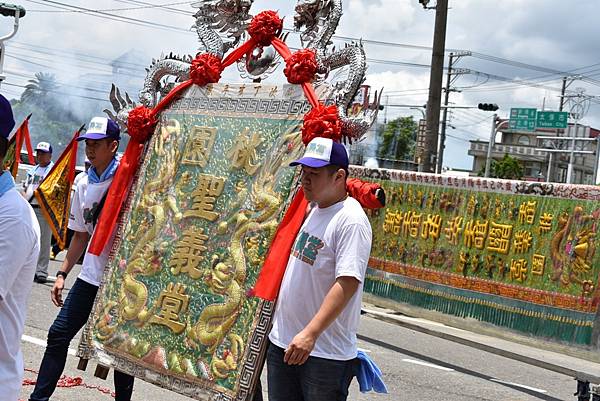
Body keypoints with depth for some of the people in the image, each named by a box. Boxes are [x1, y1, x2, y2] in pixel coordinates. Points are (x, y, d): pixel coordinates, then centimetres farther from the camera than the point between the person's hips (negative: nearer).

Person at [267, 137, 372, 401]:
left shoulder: (351, 221, -17)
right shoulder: (311, 210, 9)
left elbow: (347, 283, -26)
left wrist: (310, 334, -30)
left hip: (326, 354, -8)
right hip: (282, 341, 8)